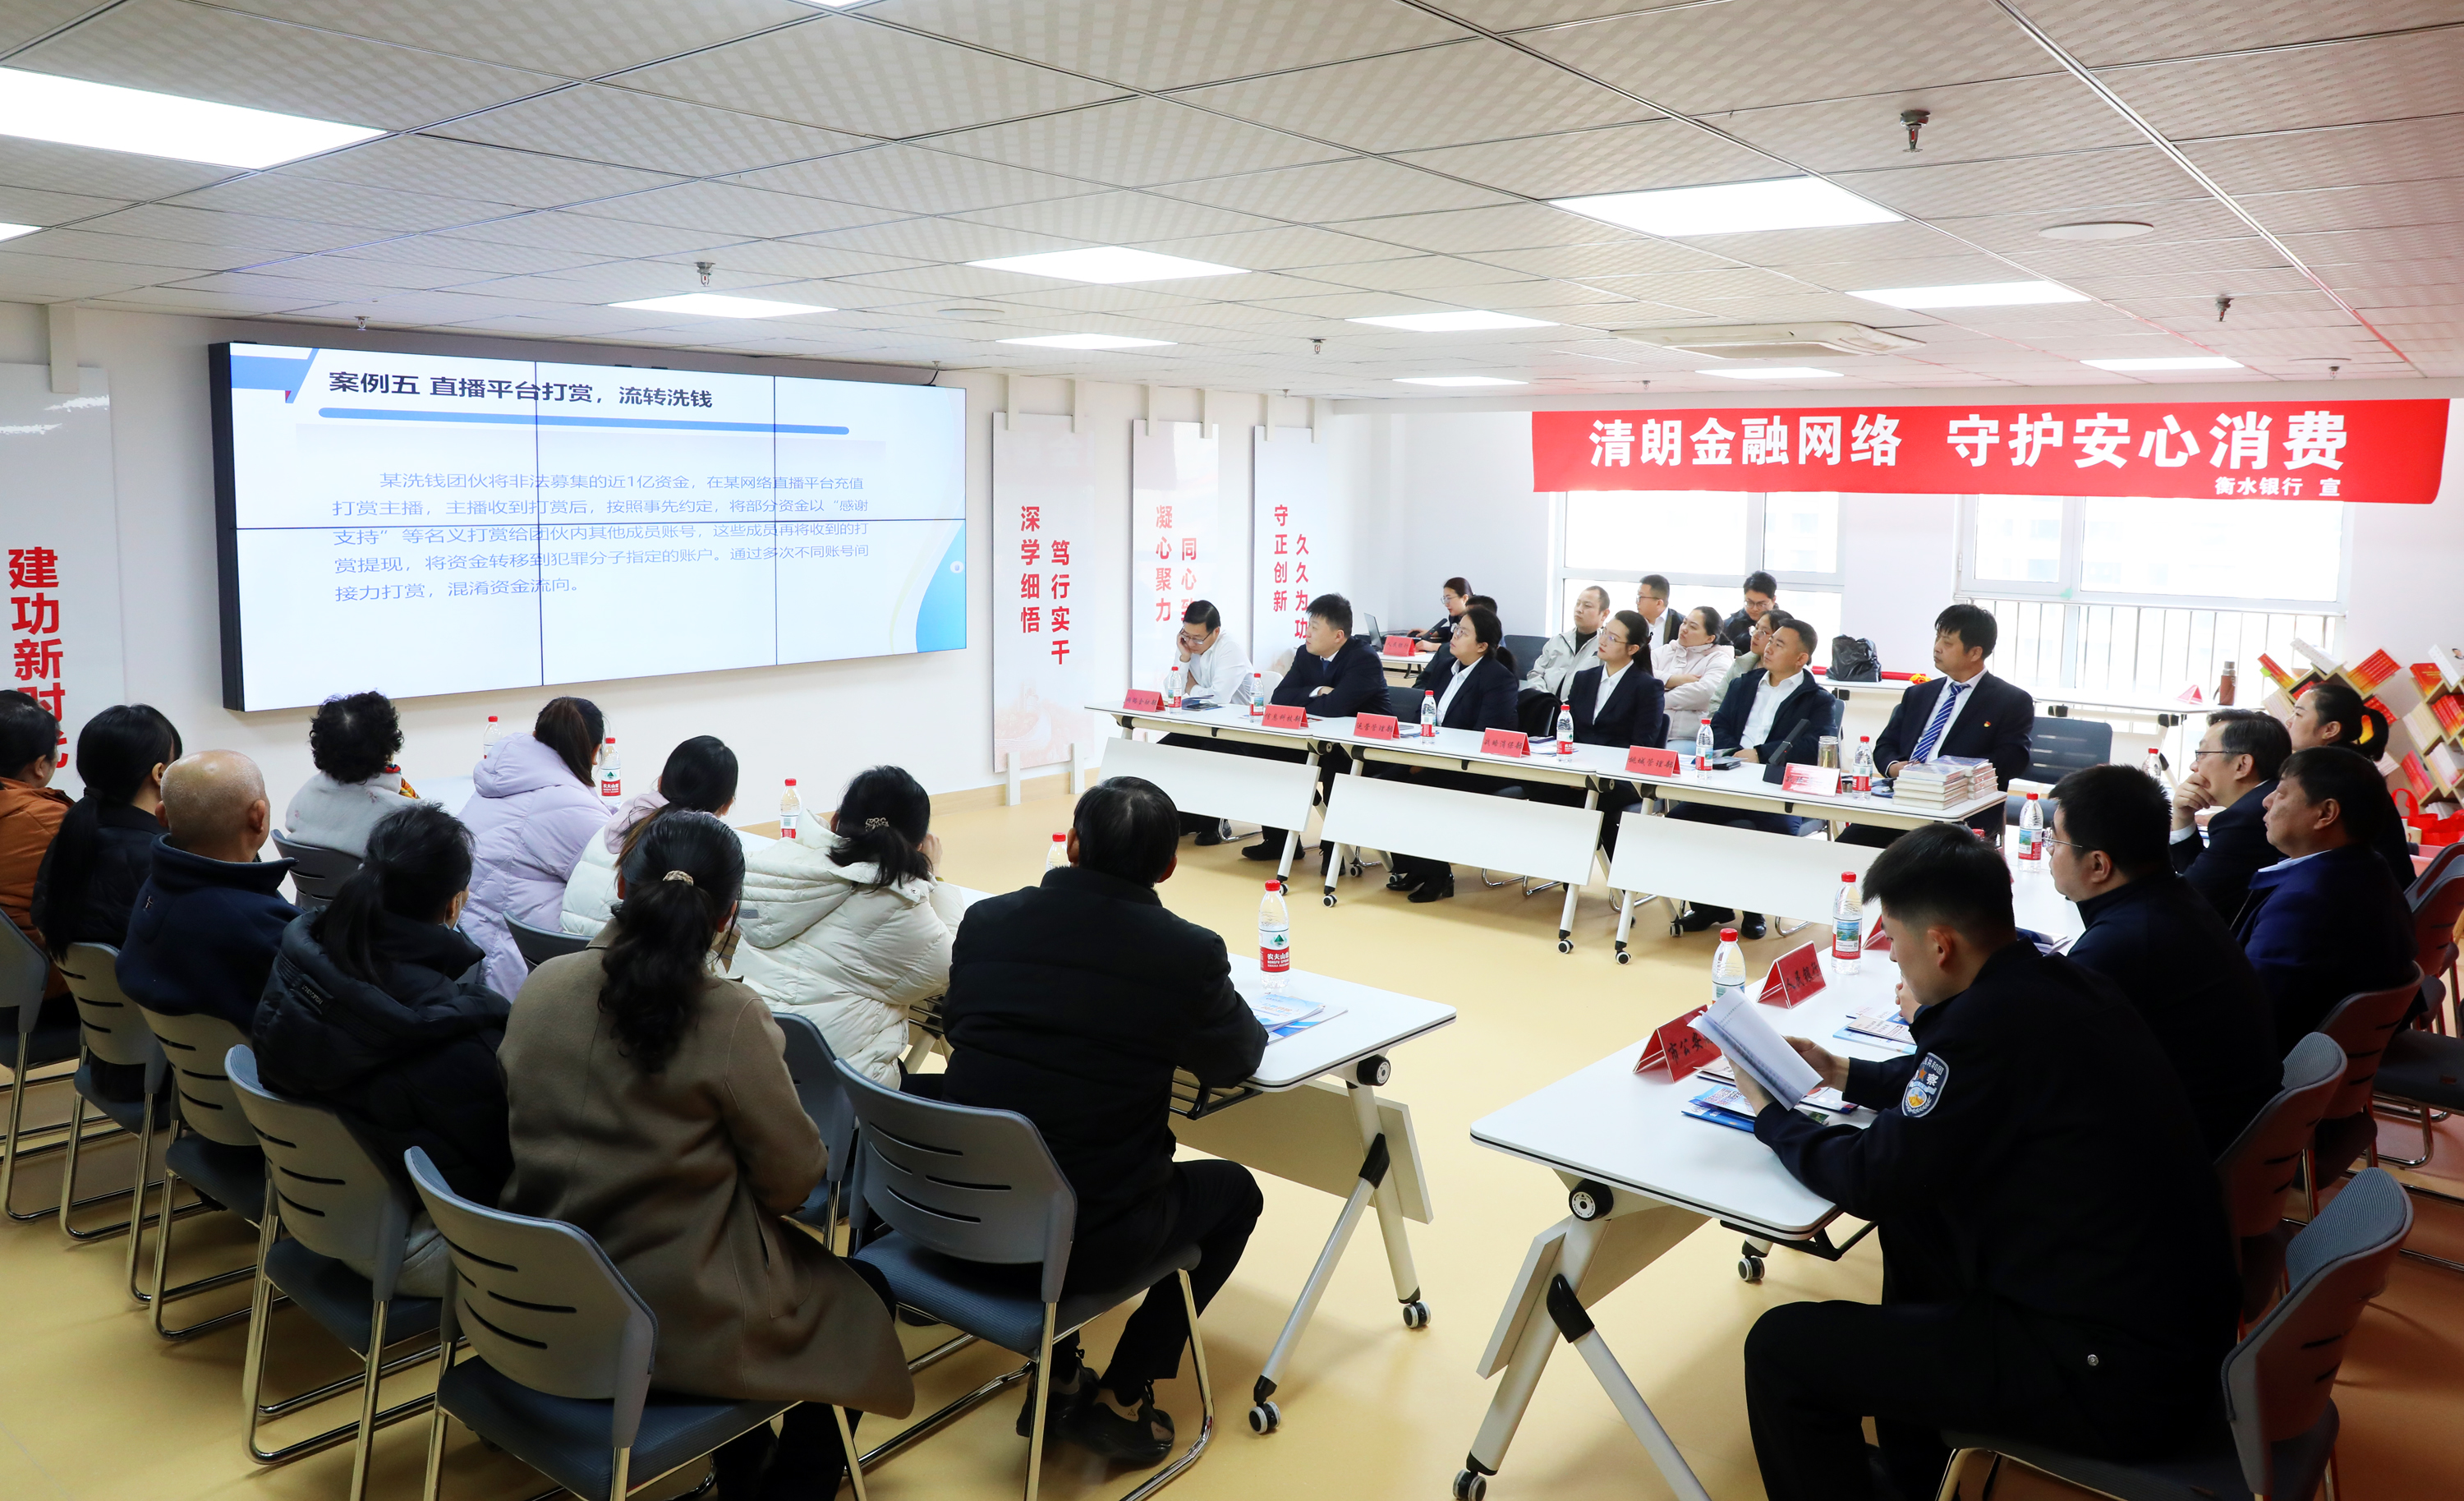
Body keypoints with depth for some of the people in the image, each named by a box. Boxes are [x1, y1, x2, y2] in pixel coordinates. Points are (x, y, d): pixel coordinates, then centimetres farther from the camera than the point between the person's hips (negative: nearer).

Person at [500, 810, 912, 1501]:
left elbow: (534, 1127, 10)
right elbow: (794, 1180, -13)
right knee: (863, 1298, 20)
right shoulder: (729, 1017, -22)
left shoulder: (540, 987, -7)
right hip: (680, 1320, -6)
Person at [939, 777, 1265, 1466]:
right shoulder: (1188, 953, -13)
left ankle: (1056, 1379, 32)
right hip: (1081, 1240, -4)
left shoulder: (986, 920, -3)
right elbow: (1236, 1061, 5)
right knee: (1234, 1191, 24)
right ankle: (1119, 1399, 20)